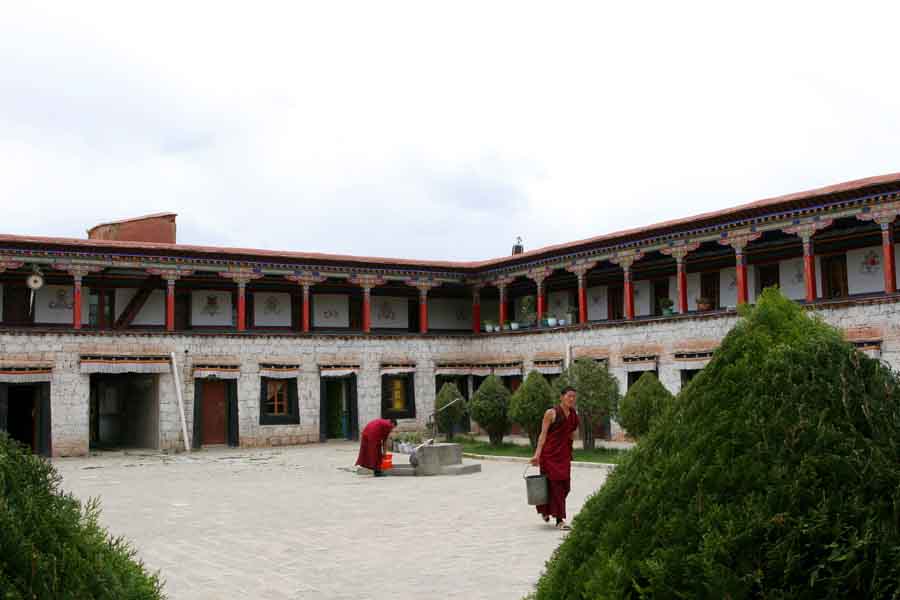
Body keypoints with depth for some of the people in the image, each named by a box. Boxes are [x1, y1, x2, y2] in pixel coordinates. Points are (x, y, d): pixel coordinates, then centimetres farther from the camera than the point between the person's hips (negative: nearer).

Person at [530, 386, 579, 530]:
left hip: (564, 454, 6)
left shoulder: (574, 415, 9)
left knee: (564, 485, 6)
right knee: (554, 484, -5)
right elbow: (543, 434, -9)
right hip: (550, 454, -6)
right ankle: (559, 520, -1)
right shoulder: (551, 413, -8)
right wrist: (537, 454, -15)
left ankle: (545, 510, 31)